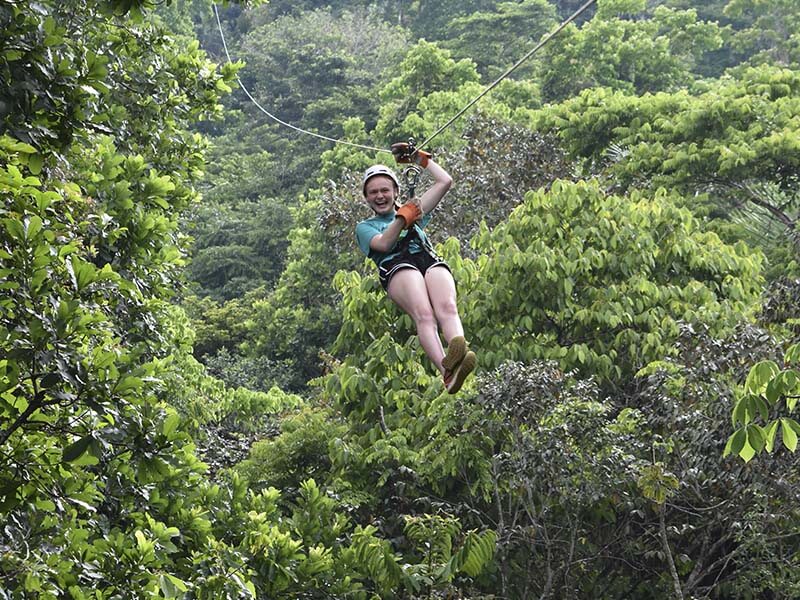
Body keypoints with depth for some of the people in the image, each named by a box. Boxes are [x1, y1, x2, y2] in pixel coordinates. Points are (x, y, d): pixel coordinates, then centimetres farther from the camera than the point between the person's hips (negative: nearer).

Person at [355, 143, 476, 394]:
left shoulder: (414, 212, 39)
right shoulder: (365, 227, 31)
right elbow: (383, 243, 8)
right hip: (396, 267, -3)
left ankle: (460, 349, -65)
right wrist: (404, 217, 2)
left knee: (447, 307, -34)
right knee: (423, 315, -36)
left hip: (431, 261, 3)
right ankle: (446, 370, -62)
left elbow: (445, 181, 38)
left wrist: (418, 157, 43)